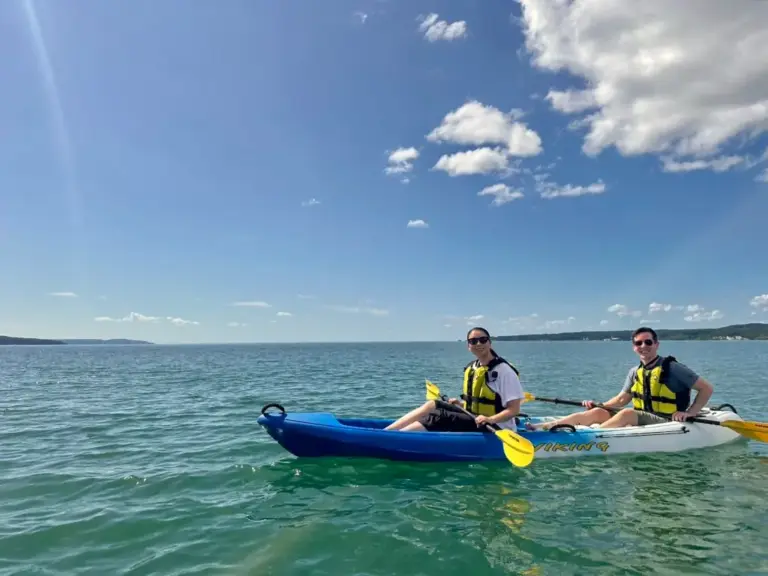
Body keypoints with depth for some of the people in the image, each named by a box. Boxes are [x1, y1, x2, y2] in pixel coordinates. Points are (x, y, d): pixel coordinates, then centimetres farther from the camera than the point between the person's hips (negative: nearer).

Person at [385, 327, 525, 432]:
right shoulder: (471, 368, 10)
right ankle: (384, 431, -18)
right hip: (474, 419, 8)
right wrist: (460, 403, 7)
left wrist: (491, 419, -31)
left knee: (438, 417, -23)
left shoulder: (503, 370, -13)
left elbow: (514, 409, -17)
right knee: (433, 405, -7)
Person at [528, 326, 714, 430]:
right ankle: (543, 426, -27)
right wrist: (598, 405, -5)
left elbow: (707, 388, -5)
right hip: (641, 420, 6)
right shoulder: (634, 372, 10)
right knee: (598, 412, -15)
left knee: (627, 413, -33)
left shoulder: (672, 368, -8)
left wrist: (689, 413, -17)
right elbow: (621, 399, 12)